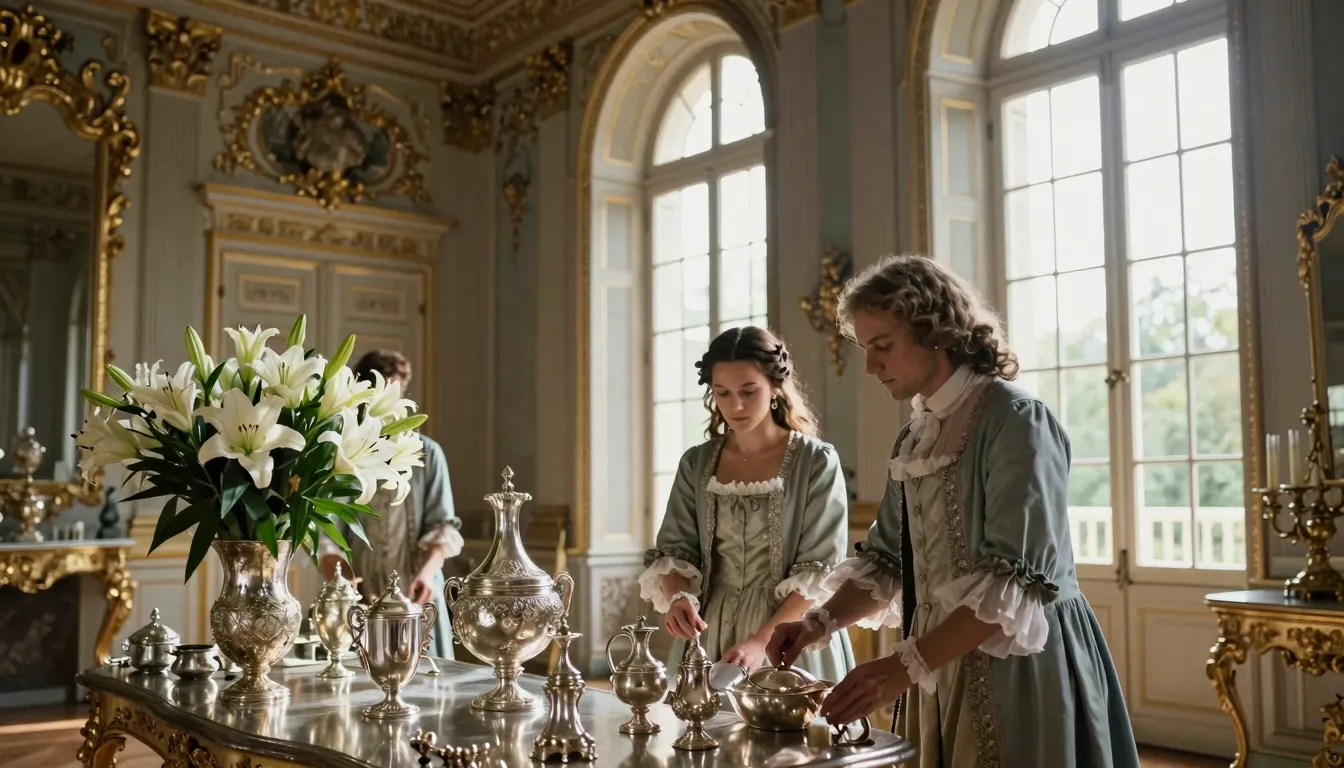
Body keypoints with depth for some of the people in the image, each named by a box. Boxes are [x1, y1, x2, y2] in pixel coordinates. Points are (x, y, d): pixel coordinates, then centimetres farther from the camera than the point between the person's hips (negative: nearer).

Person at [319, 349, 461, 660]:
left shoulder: (427, 453, 5)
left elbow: (443, 526, 2)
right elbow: (327, 536, -2)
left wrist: (427, 572, -16)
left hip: (417, 598, 0)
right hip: (360, 600, 0)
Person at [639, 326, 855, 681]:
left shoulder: (817, 462, -9)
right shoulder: (696, 464, 3)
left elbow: (820, 572, -12)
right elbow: (674, 550, 4)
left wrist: (761, 641, -22)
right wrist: (678, 596, -18)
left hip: (791, 643, -3)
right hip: (708, 634, 3)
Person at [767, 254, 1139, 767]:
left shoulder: (1015, 421, -15)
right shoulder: (915, 439, 9)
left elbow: (1015, 580, -22)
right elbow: (886, 559, 11)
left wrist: (906, 666, -26)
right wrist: (821, 622, -6)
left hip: (1017, 667, -7)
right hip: (943, 668, 7)